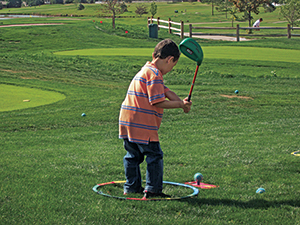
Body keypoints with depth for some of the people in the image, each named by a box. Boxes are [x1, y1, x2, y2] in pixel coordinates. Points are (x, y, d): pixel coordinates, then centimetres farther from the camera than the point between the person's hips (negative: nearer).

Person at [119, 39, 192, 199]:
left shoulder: (146, 70, 19)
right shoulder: (154, 74, -14)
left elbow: (166, 92, 16)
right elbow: (158, 102, -19)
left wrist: (181, 102, 3)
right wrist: (180, 104, -10)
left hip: (127, 123, 10)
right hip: (142, 125, -10)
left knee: (133, 155, 18)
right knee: (154, 156, -2)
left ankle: (132, 187, 25)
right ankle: (153, 189, -2)